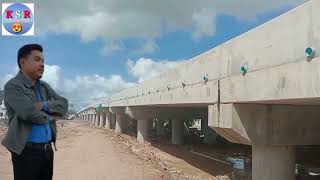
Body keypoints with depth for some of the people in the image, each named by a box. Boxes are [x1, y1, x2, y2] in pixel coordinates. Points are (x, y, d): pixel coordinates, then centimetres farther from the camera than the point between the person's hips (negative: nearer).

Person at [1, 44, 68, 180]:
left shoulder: (44, 86, 14)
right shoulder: (12, 86, -8)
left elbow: (63, 105, 4)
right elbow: (30, 114, -21)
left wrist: (45, 105, -14)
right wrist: (51, 116, -4)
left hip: (47, 149, 7)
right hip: (26, 151, -6)